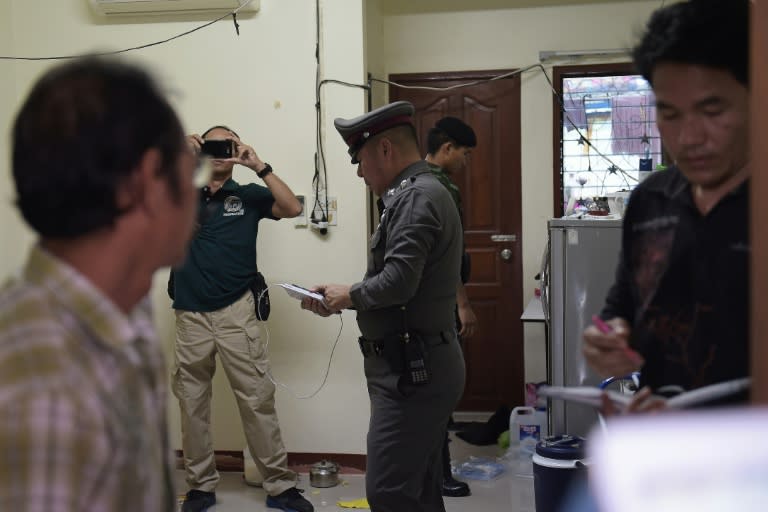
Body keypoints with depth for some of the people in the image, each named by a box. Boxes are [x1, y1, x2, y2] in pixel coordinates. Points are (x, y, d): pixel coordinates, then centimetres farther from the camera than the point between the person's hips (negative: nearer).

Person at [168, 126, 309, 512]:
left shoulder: (248, 196, 7)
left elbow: (292, 208, -6)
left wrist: (259, 166, -12)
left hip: (236, 313, -2)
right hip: (190, 316, 2)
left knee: (257, 399, -1)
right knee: (192, 403, 7)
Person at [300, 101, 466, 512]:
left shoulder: (417, 197, -15)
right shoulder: (415, 194, 18)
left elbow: (397, 281, -25)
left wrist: (350, 295, -7)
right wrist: (338, 299, 10)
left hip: (412, 369, -11)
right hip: (415, 366, 11)